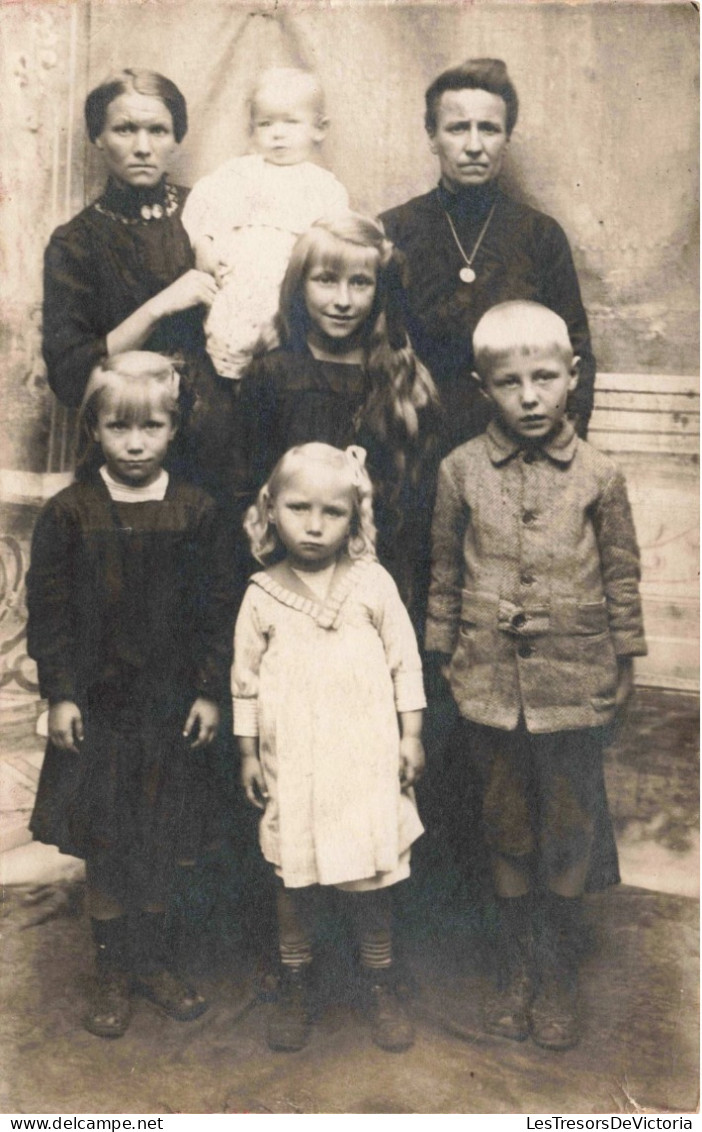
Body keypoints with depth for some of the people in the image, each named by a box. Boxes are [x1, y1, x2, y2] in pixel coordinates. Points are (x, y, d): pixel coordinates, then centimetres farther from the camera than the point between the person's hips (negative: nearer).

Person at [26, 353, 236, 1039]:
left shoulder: (194, 512, -2)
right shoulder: (68, 513, -5)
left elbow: (216, 609, 1)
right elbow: (48, 609, -2)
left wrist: (210, 691, -2)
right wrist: (59, 693, -7)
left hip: (172, 706, 1)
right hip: (97, 705, -1)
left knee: (164, 849, 12)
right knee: (104, 851, 8)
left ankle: (151, 962, 33)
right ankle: (113, 975, 27)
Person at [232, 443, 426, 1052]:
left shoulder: (373, 583, -3)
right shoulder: (262, 595, -2)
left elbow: (405, 660, 3)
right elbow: (245, 677, 5)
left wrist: (411, 736, 2)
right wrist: (248, 754, 6)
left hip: (366, 758, 0)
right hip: (292, 763, 1)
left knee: (372, 878, 8)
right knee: (295, 878, 11)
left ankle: (380, 985, 28)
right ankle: (295, 986, 30)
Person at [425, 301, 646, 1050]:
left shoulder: (598, 476, -4)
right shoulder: (461, 470, -2)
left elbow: (622, 574, 5)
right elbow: (445, 572, 6)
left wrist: (623, 660, 7)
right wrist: (443, 656, 9)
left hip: (574, 683, -1)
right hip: (489, 682, 1)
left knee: (568, 833, 10)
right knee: (507, 831, 15)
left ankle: (558, 978, 31)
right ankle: (514, 970, 35)